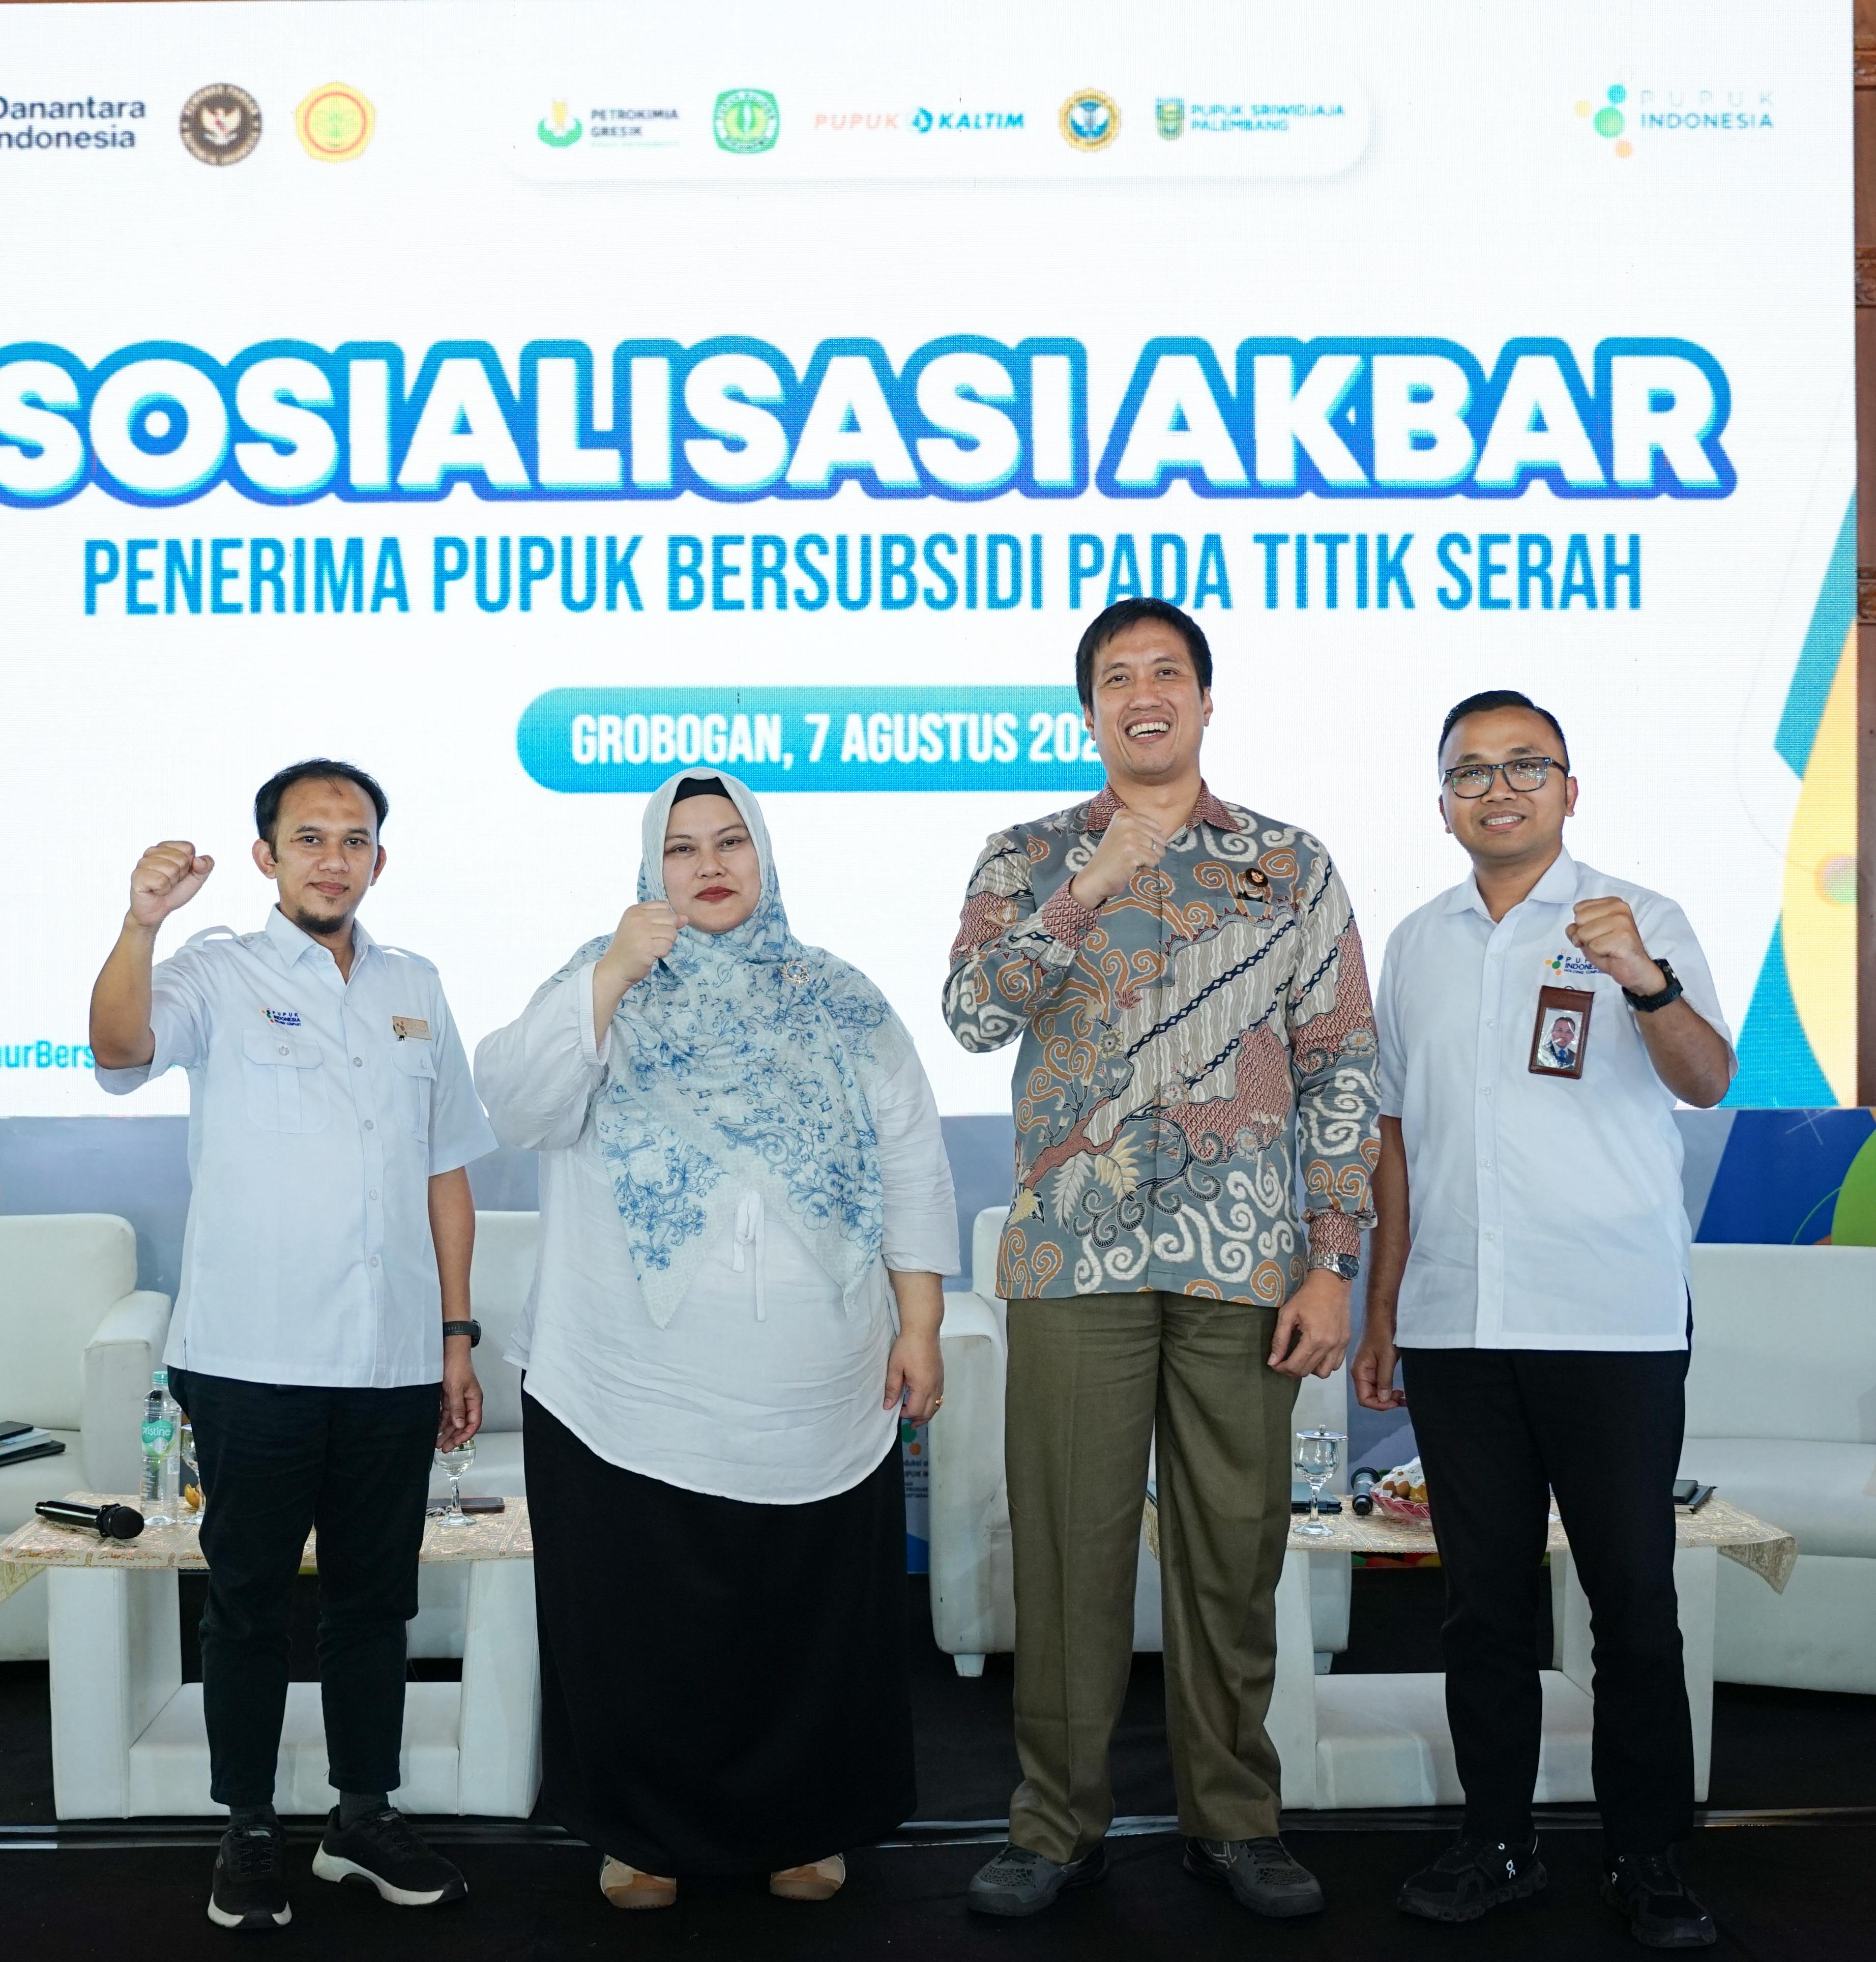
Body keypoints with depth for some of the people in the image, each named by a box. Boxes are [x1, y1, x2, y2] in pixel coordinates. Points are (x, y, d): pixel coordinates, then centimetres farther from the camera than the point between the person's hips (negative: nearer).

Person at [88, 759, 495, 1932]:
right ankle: (251, 1833, 23)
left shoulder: (416, 989, 10)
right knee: (251, 1599, 8)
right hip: (253, 1360, -3)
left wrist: (458, 1338, 9)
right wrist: (142, 923, -42)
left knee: (376, 1598, 13)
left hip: (394, 1363, 4)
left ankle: (366, 1816, 27)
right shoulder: (220, 973, -2)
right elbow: (122, 1052, -24)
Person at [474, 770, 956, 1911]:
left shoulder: (842, 1002, 9)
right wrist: (616, 972, -17)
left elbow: (912, 1167, 7)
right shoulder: (606, 983, 6)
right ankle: (643, 1833, 27)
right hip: (631, 1399, -1)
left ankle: (805, 1827, 28)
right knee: (641, 1629, 7)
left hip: (816, 1400, 1)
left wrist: (920, 1326, 1)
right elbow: (518, 1104, -10)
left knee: (812, 1622, 8)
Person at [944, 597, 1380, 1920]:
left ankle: (1234, 1820, 25)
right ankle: (1058, 1824, 20)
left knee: (1234, 1548, 8)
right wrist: (1088, 885, -16)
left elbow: (1341, 1073, 6)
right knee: (1069, 1545, 5)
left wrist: (1333, 1264, -1)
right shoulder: (1029, 858, 9)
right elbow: (973, 1015, -7)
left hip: (1243, 1264, 1)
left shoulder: (1292, 867, 9)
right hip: (1073, 1256, 0)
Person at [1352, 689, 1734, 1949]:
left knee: (1635, 1601, 4)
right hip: (1455, 1327, 4)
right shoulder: (1418, 944, 12)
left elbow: (1707, 1082, -12)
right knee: (1484, 1600, 10)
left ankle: (1649, 1862, 19)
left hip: (1615, 1324, -3)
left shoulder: (1640, 921, 1)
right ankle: (1499, 1844, 23)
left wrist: (1645, 981, -32)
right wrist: (1380, 1313, 13)